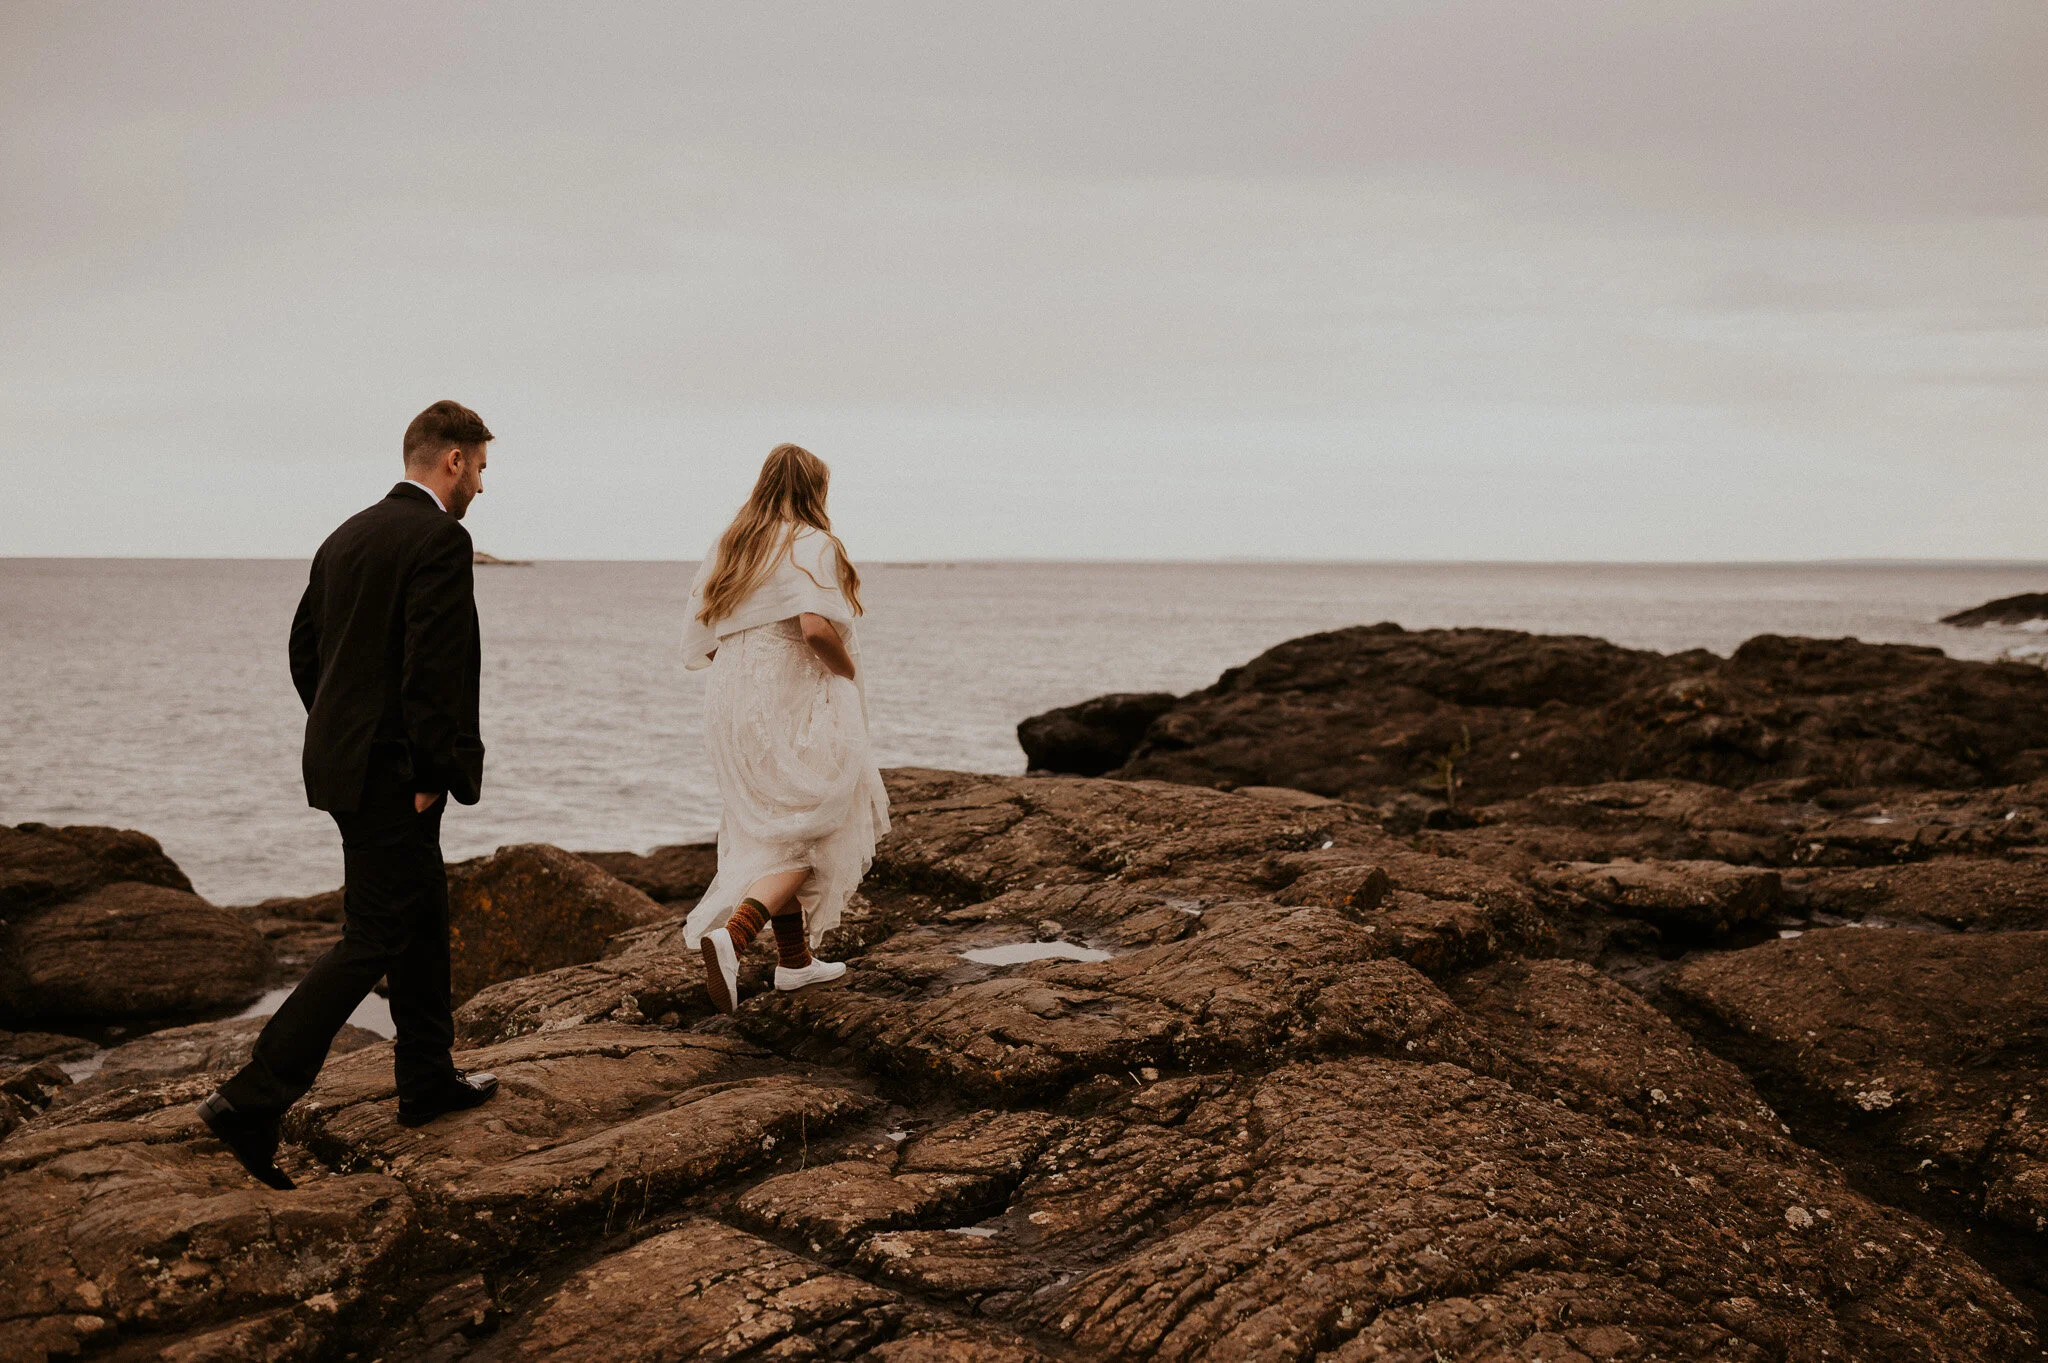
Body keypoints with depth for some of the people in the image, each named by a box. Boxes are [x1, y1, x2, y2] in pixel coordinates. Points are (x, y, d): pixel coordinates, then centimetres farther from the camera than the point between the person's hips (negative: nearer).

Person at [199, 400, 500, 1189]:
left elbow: (304, 648, 16)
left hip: (344, 759, 10)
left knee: (424, 914, 20)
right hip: (391, 776, -10)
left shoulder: (347, 537, 12)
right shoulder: (440, 541, -15)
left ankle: (429, 1080, 30)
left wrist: (341, 734, 19)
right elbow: (432, 670, -22)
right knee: (373, 941, -5)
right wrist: (433, 774, -17)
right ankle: (251, 1101, -8)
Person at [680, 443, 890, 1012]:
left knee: (770, 831, 18)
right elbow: (817, 627, -25)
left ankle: (794, 960, 24)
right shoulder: (813, 545, -10)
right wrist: (848, 671, -9)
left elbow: (704, 643, 8)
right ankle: (732, 935, -22)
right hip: (794, 706, -7)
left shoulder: (727, 549, 11)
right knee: (810, 835, -1)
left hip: (733, 707, 7)